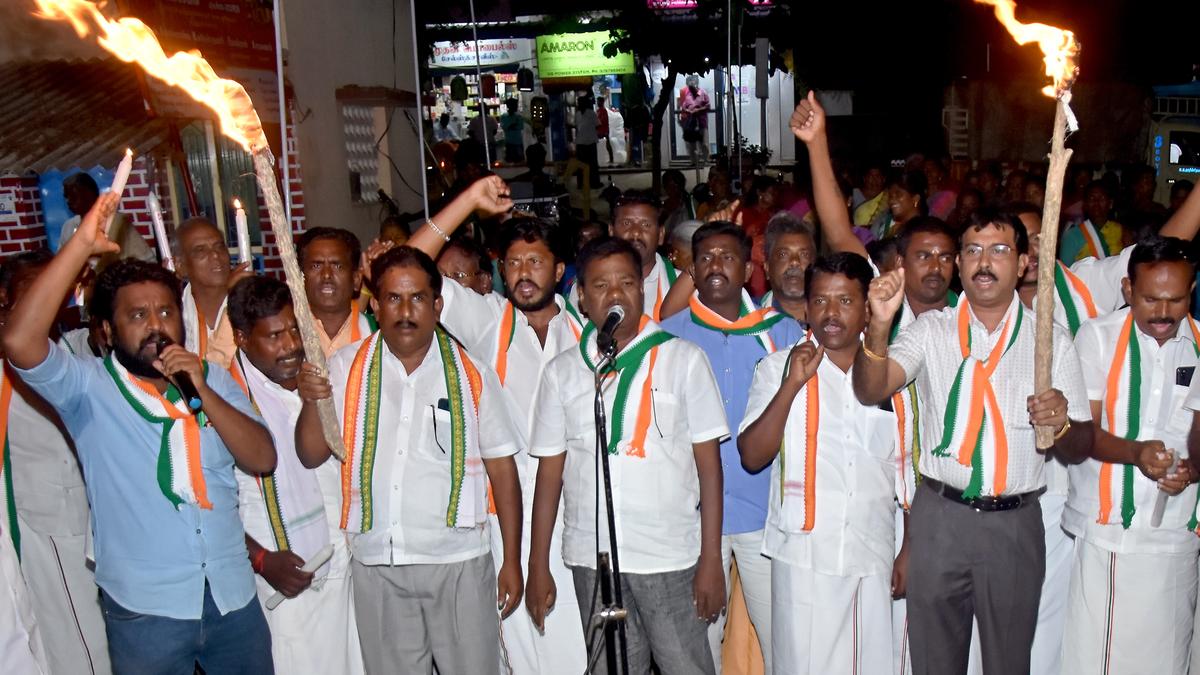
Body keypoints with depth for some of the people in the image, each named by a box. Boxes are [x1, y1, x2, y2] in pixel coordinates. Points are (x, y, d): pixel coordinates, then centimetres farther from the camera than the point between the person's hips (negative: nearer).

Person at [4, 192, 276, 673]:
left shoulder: (214, 379, 6)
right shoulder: (88, 388, -6)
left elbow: (263, 460, -4)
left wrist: (202, 391, -15)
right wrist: (82, 244, -22)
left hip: (234, 596, 4)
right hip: (144, 609, -3)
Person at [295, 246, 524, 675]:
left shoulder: (471, 374, -2)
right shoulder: (345, 369, 3)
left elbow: (501, 468, 0)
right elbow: (311, 456, 3)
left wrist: (512, 560, -1)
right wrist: (311, 402, -17)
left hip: (459, 561, -1)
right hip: (376, 563, 2)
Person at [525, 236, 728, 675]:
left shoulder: (683, 359, 1)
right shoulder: (562, 371, 7)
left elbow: (709, 464, -1)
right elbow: (550, 473, 8)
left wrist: (711, 560, -6)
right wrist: (538, 566, 5)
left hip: (670, 557, -2)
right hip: (590, 559, 2)